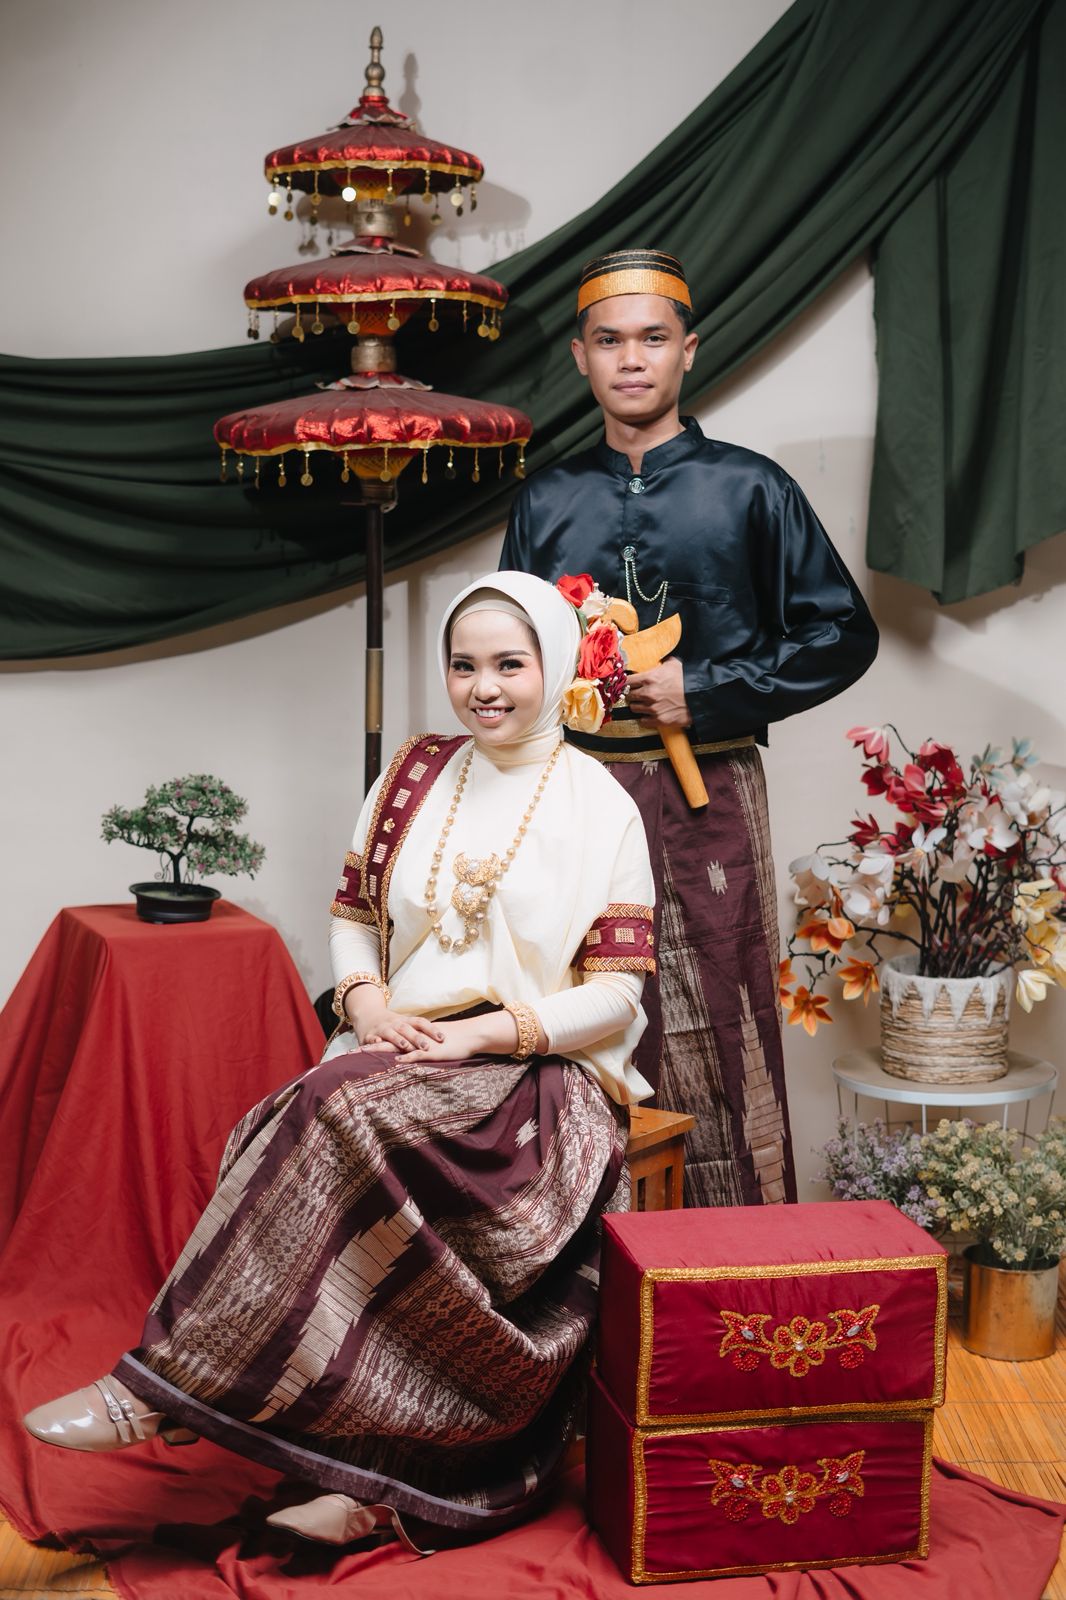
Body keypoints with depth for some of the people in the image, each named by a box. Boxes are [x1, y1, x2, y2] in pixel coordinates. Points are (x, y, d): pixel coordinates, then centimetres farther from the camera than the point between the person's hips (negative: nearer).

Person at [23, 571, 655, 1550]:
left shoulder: (601, 808, 0)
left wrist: (486, 1031, -16)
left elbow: (617, 995, -4)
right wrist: (366, 1001, -6)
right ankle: (371, 1478, -25)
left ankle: (165, 1384, -25)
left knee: (345, 1110, -32)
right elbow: (353, 915, 16)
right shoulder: (415, 776, 12)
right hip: (398, 1058, 4)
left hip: (540, 1076, -4)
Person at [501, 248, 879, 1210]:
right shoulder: (546, 502, 14)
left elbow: (843, 634, 3)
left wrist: (708, 691, -7)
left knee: (721, 1034, -3)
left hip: (710, 794, -2)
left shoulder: (749, 489, 6)